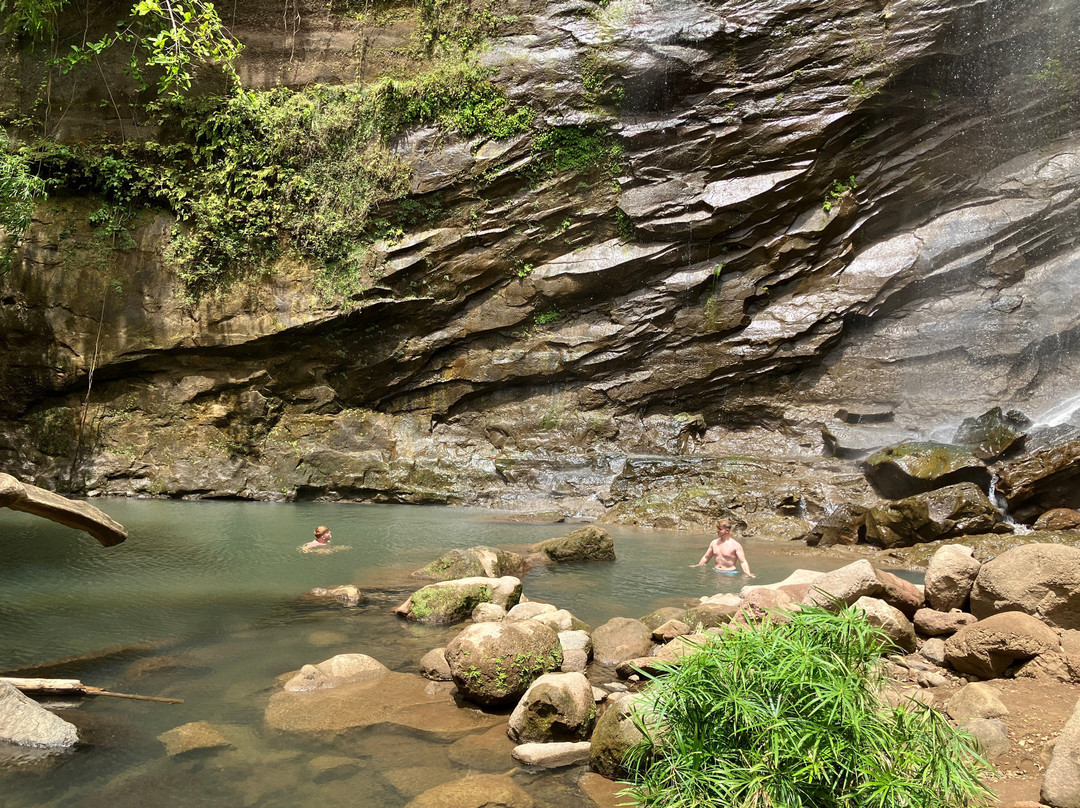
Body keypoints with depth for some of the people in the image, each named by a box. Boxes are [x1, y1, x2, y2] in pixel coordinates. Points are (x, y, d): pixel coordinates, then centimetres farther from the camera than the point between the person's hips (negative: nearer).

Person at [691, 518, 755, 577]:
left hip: (729, 573, -5)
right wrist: (698, 565, 27)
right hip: (715, 571, 5)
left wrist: (748, 574, -28)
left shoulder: (736, 545, -9)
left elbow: (743, 562, -13)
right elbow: (706, 557, 24)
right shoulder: (714, 543, 9)